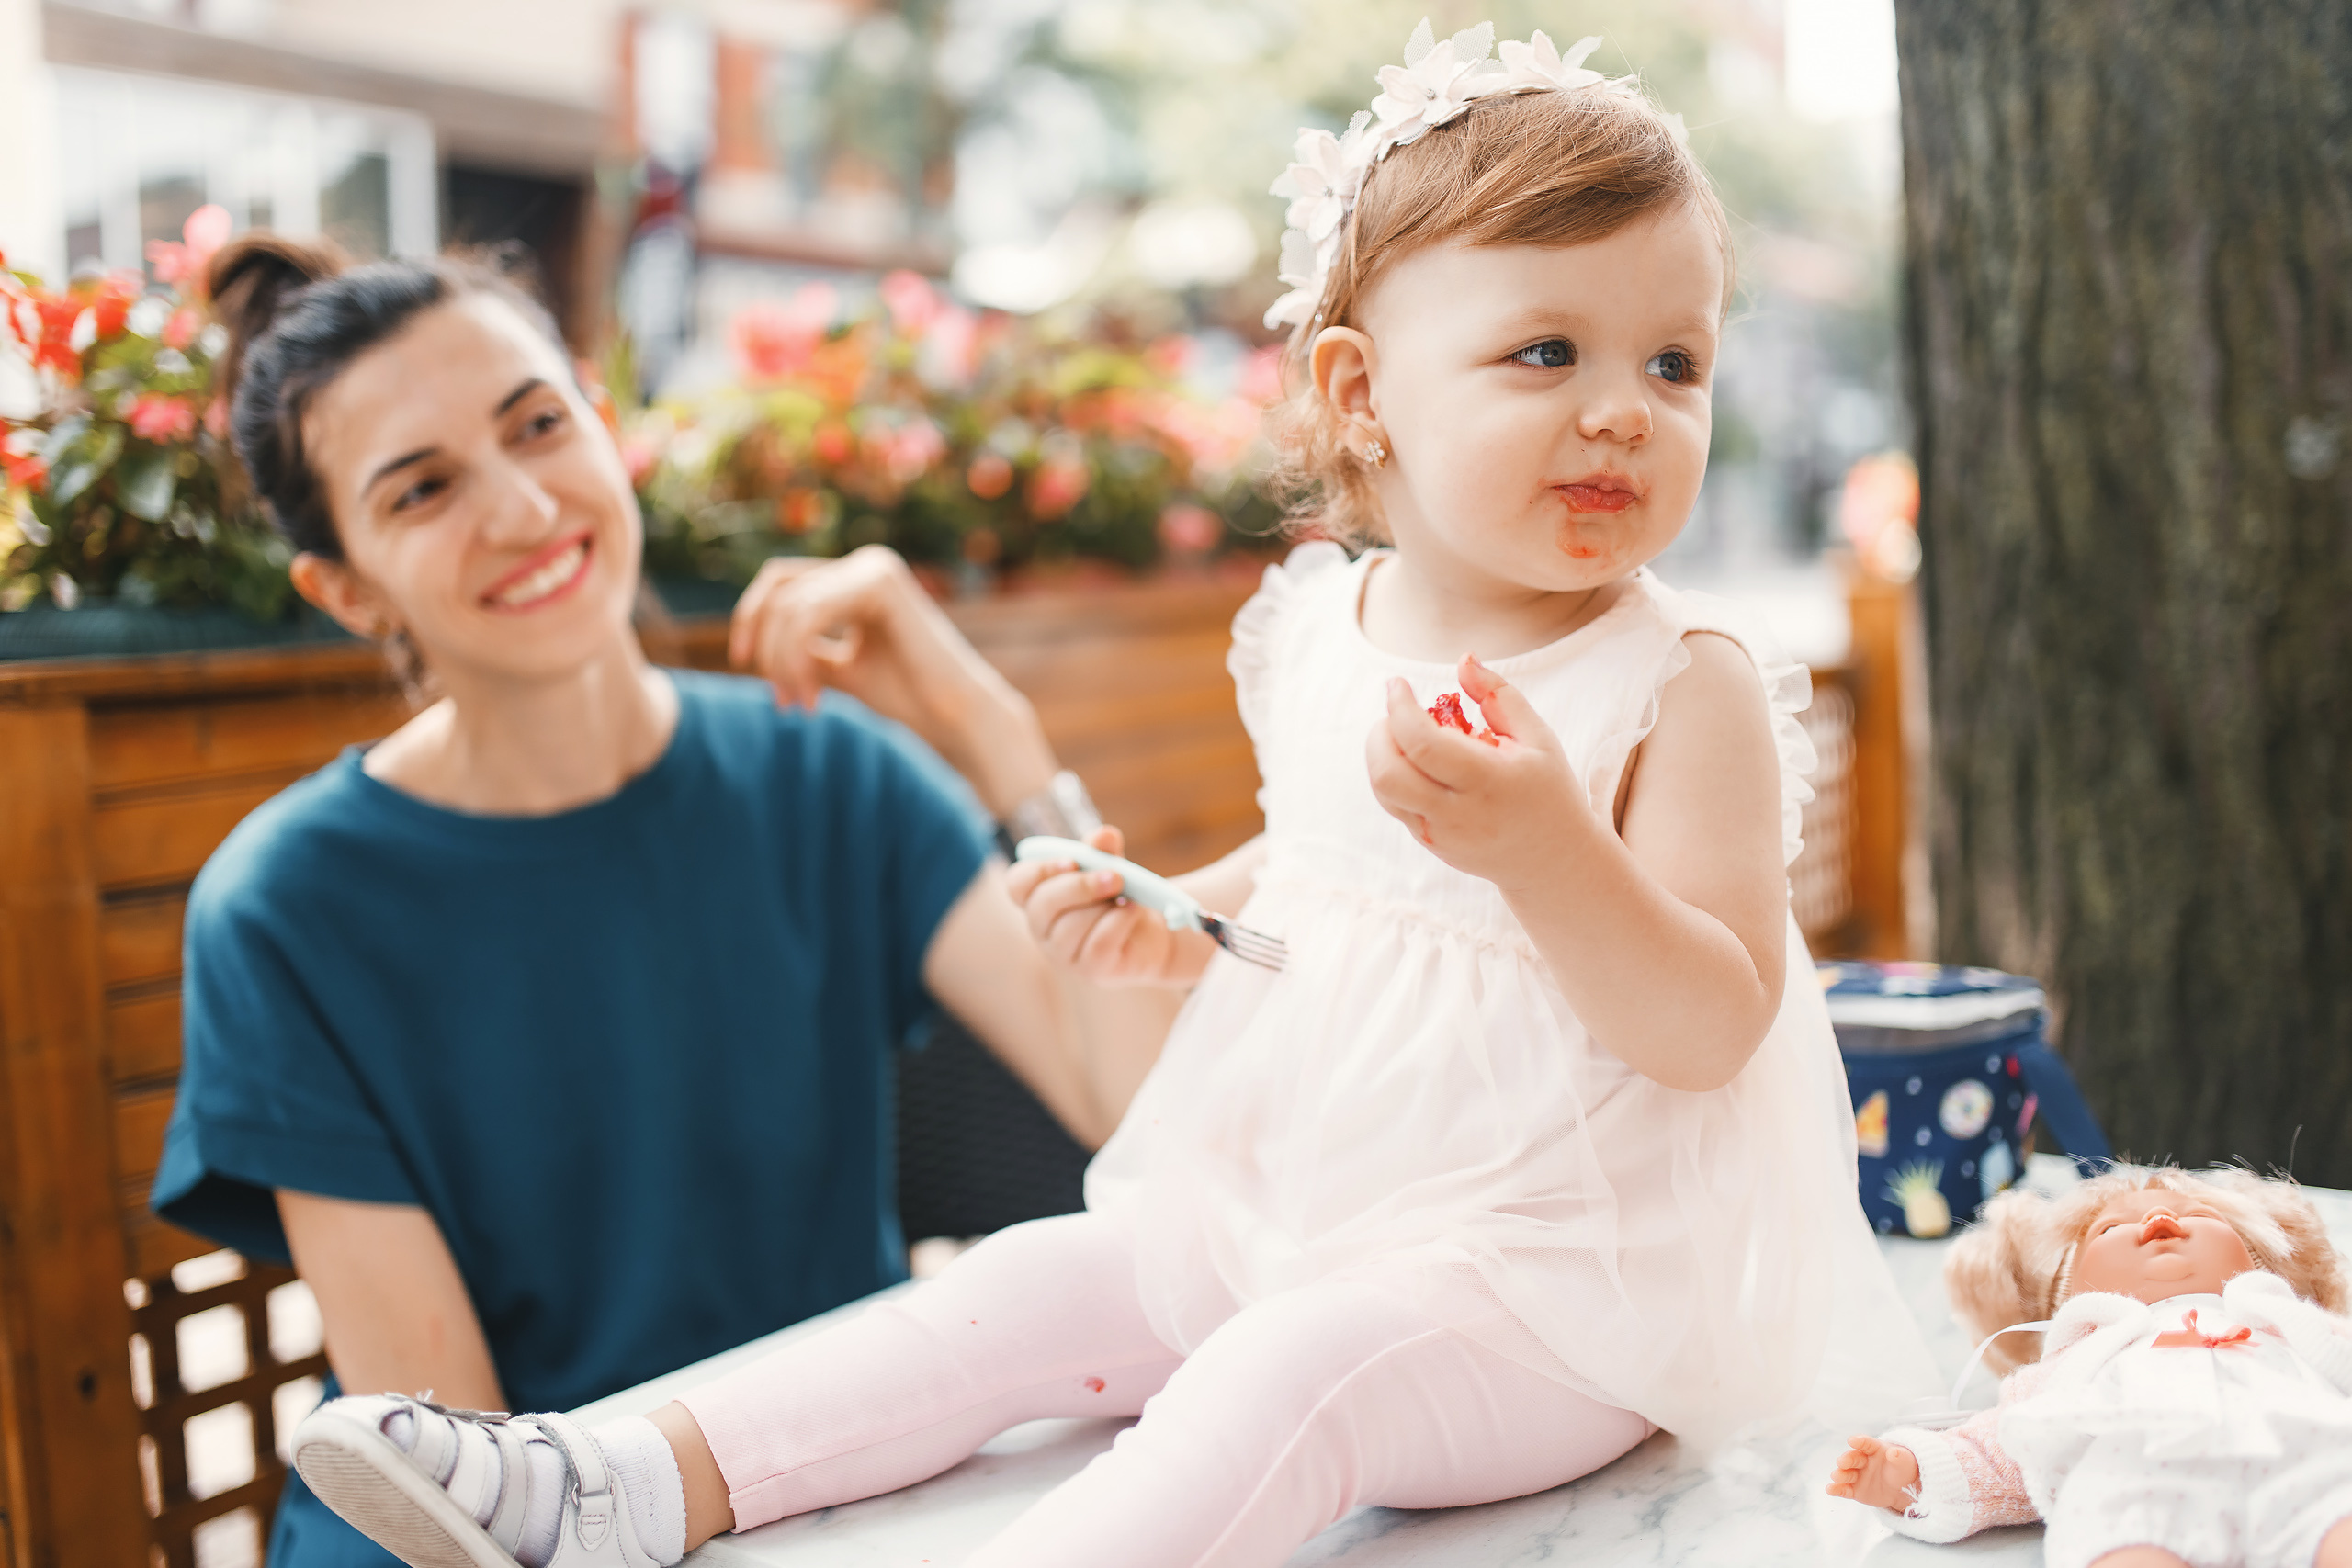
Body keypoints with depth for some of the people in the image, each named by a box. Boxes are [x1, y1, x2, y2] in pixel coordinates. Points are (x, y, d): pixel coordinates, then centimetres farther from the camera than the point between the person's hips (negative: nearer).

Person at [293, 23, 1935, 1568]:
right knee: (1032, 1281, 1)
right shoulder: (1312, 638, 3)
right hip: (1284, 1205, 7)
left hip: (1552, 1289, -7)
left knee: (1283, 1374, -31)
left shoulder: (1690, 687, -15)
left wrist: (1547, 843, -38)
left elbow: (1709, 1028, -22)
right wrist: (1164, 926, 0)